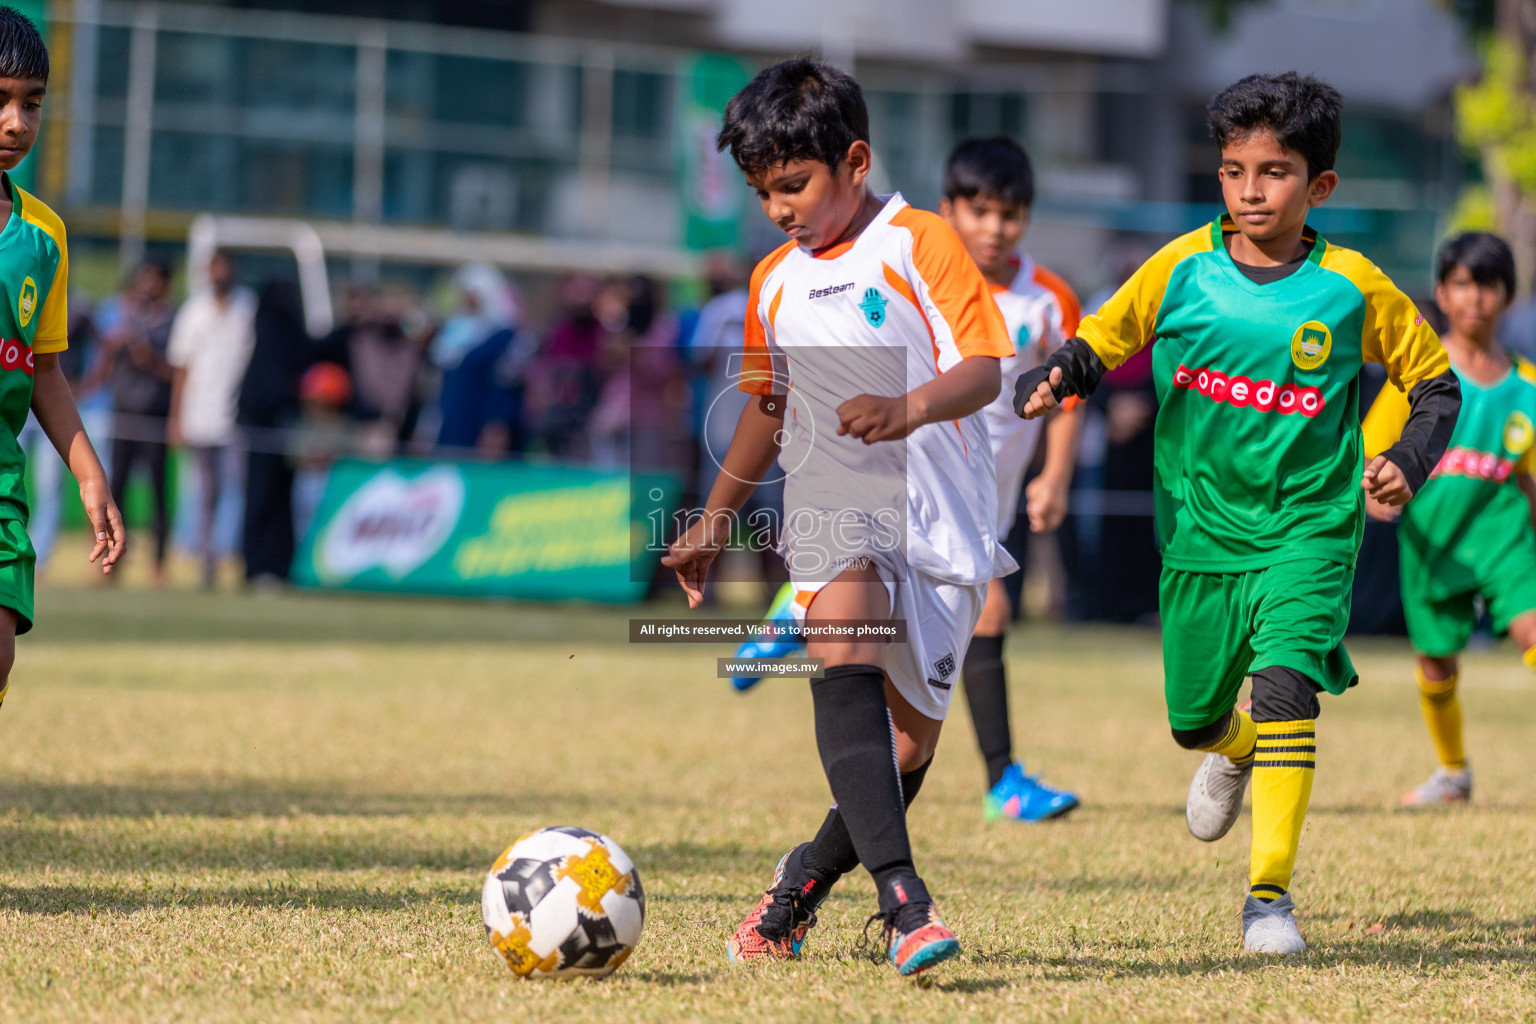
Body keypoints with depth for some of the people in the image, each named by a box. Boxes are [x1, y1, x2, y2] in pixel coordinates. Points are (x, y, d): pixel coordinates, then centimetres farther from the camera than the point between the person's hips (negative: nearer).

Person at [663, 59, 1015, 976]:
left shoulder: (920, 245, -3)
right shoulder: (774, 282, 14)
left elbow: (983, 369, -12)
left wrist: (910, 408, -31)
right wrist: (715, 521, 31)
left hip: (940, 512, -2)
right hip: (834, 505, 2)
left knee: (911, 735, 3)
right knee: (847, 660, -27)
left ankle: (808, 877, 29)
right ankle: (903, 899, -39)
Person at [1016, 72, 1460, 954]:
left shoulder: (1353, 289, -8)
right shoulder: (1183, 269, -5)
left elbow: (1437, 384, 4)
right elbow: (1098, 345, 5)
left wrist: (1408, 462, -13)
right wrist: (1053, 379, -16)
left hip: (1308, 531, -3)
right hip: (1202, 530, 3)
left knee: (1283, 688, -23)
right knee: (1194, 717, 15)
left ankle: (1271, 893, -17)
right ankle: (1234, 752, 54)